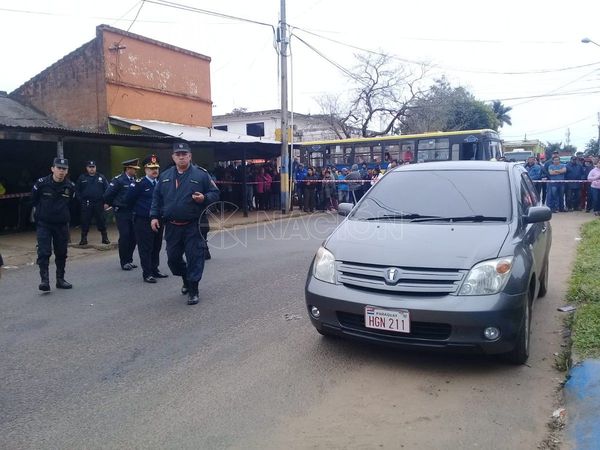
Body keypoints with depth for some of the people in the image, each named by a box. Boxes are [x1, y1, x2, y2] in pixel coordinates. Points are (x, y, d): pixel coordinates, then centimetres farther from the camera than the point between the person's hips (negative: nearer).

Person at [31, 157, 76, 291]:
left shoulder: (70, 186, -5)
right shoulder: (41, 183, -11)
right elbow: (34, 200, 6)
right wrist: (42, 212, 12)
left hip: (62, 225, 3)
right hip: (44, 224, -3)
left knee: (61, 253, 10)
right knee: (44, 252, -10)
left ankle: (60, 279, 21)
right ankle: (44, 280, -8)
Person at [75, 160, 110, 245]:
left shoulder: (101, 177, 7)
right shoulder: (82, 178, 7)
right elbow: (77, 190, 8)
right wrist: (80, 200, -2)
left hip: (99, 204, 0)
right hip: (86, 204, 0)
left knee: (101, 221, 3)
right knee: (85, 222, 3)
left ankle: (105, 238, 12)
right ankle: (84, 239, 12)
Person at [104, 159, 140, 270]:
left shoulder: (135, 180, 7)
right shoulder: (118, 180, -9)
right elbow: (107, 196, -8)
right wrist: (115, 205, 3)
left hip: (133, 212, 5)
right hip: (122, 213, -5)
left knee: (133, 237, 6)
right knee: (124, 236, -5)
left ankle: (129, 260, 20)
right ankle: (124, 262, 6)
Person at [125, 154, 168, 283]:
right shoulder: (140, 183, -12)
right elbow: (128, 199, -7)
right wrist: (137, 210, 3)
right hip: (143, 221, -6)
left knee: (157, 247, 13)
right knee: (145, 248, -1)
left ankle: (155, 270, 25)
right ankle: (147, 274, 6)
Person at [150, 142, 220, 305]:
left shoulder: (201, 174, -4)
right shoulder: (165, 176, 9)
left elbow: (215, 193, 0)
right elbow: (157, 197, 15)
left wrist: (204, 198, -19)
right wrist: (154, 216, 6)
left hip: (193, 226, -4)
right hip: (172, 226, 4)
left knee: (194, 257, -2)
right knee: (173, 258, 13)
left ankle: (193, 290, 9)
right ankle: (187, 279, 38)